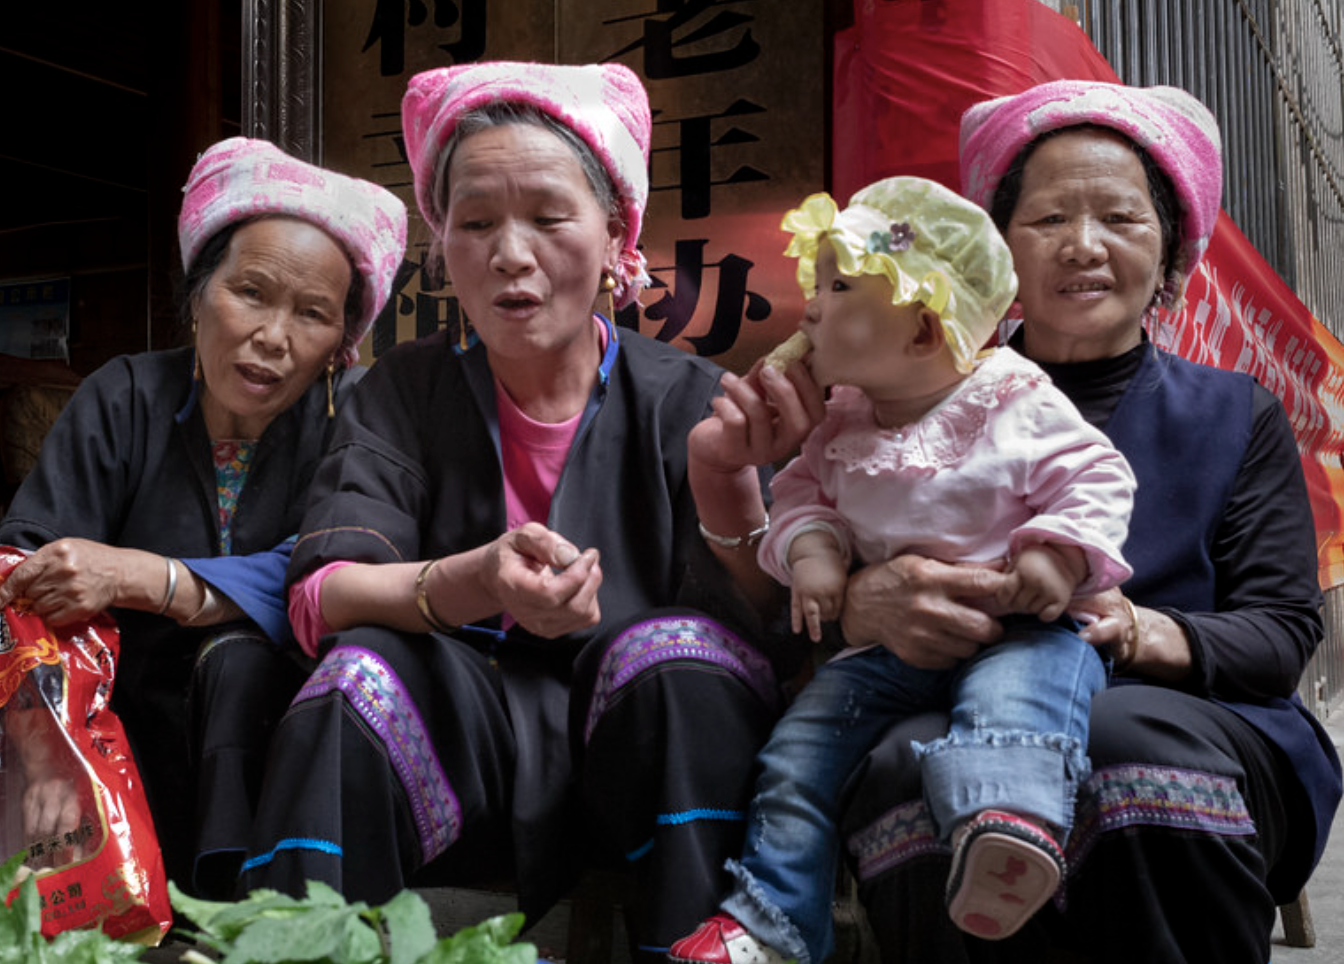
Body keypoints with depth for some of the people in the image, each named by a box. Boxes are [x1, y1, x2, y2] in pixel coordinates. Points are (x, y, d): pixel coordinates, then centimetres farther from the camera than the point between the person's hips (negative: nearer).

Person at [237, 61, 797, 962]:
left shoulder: (687, 399, -1)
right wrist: (478, 584, -31)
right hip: (462, 751, 1)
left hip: (649, 747, 0)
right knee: (360, 674, -26)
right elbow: (319, 598, -11)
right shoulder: (405, 394, 4)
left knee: (674, 648, -29)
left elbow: (745, 621, -11)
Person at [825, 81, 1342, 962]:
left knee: (1126, 730, -36)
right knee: (911, 763, -36)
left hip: (1192, 734, 1)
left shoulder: (1237, 418, 19)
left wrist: (1138, 632, -18)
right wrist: (874, 602, -21)